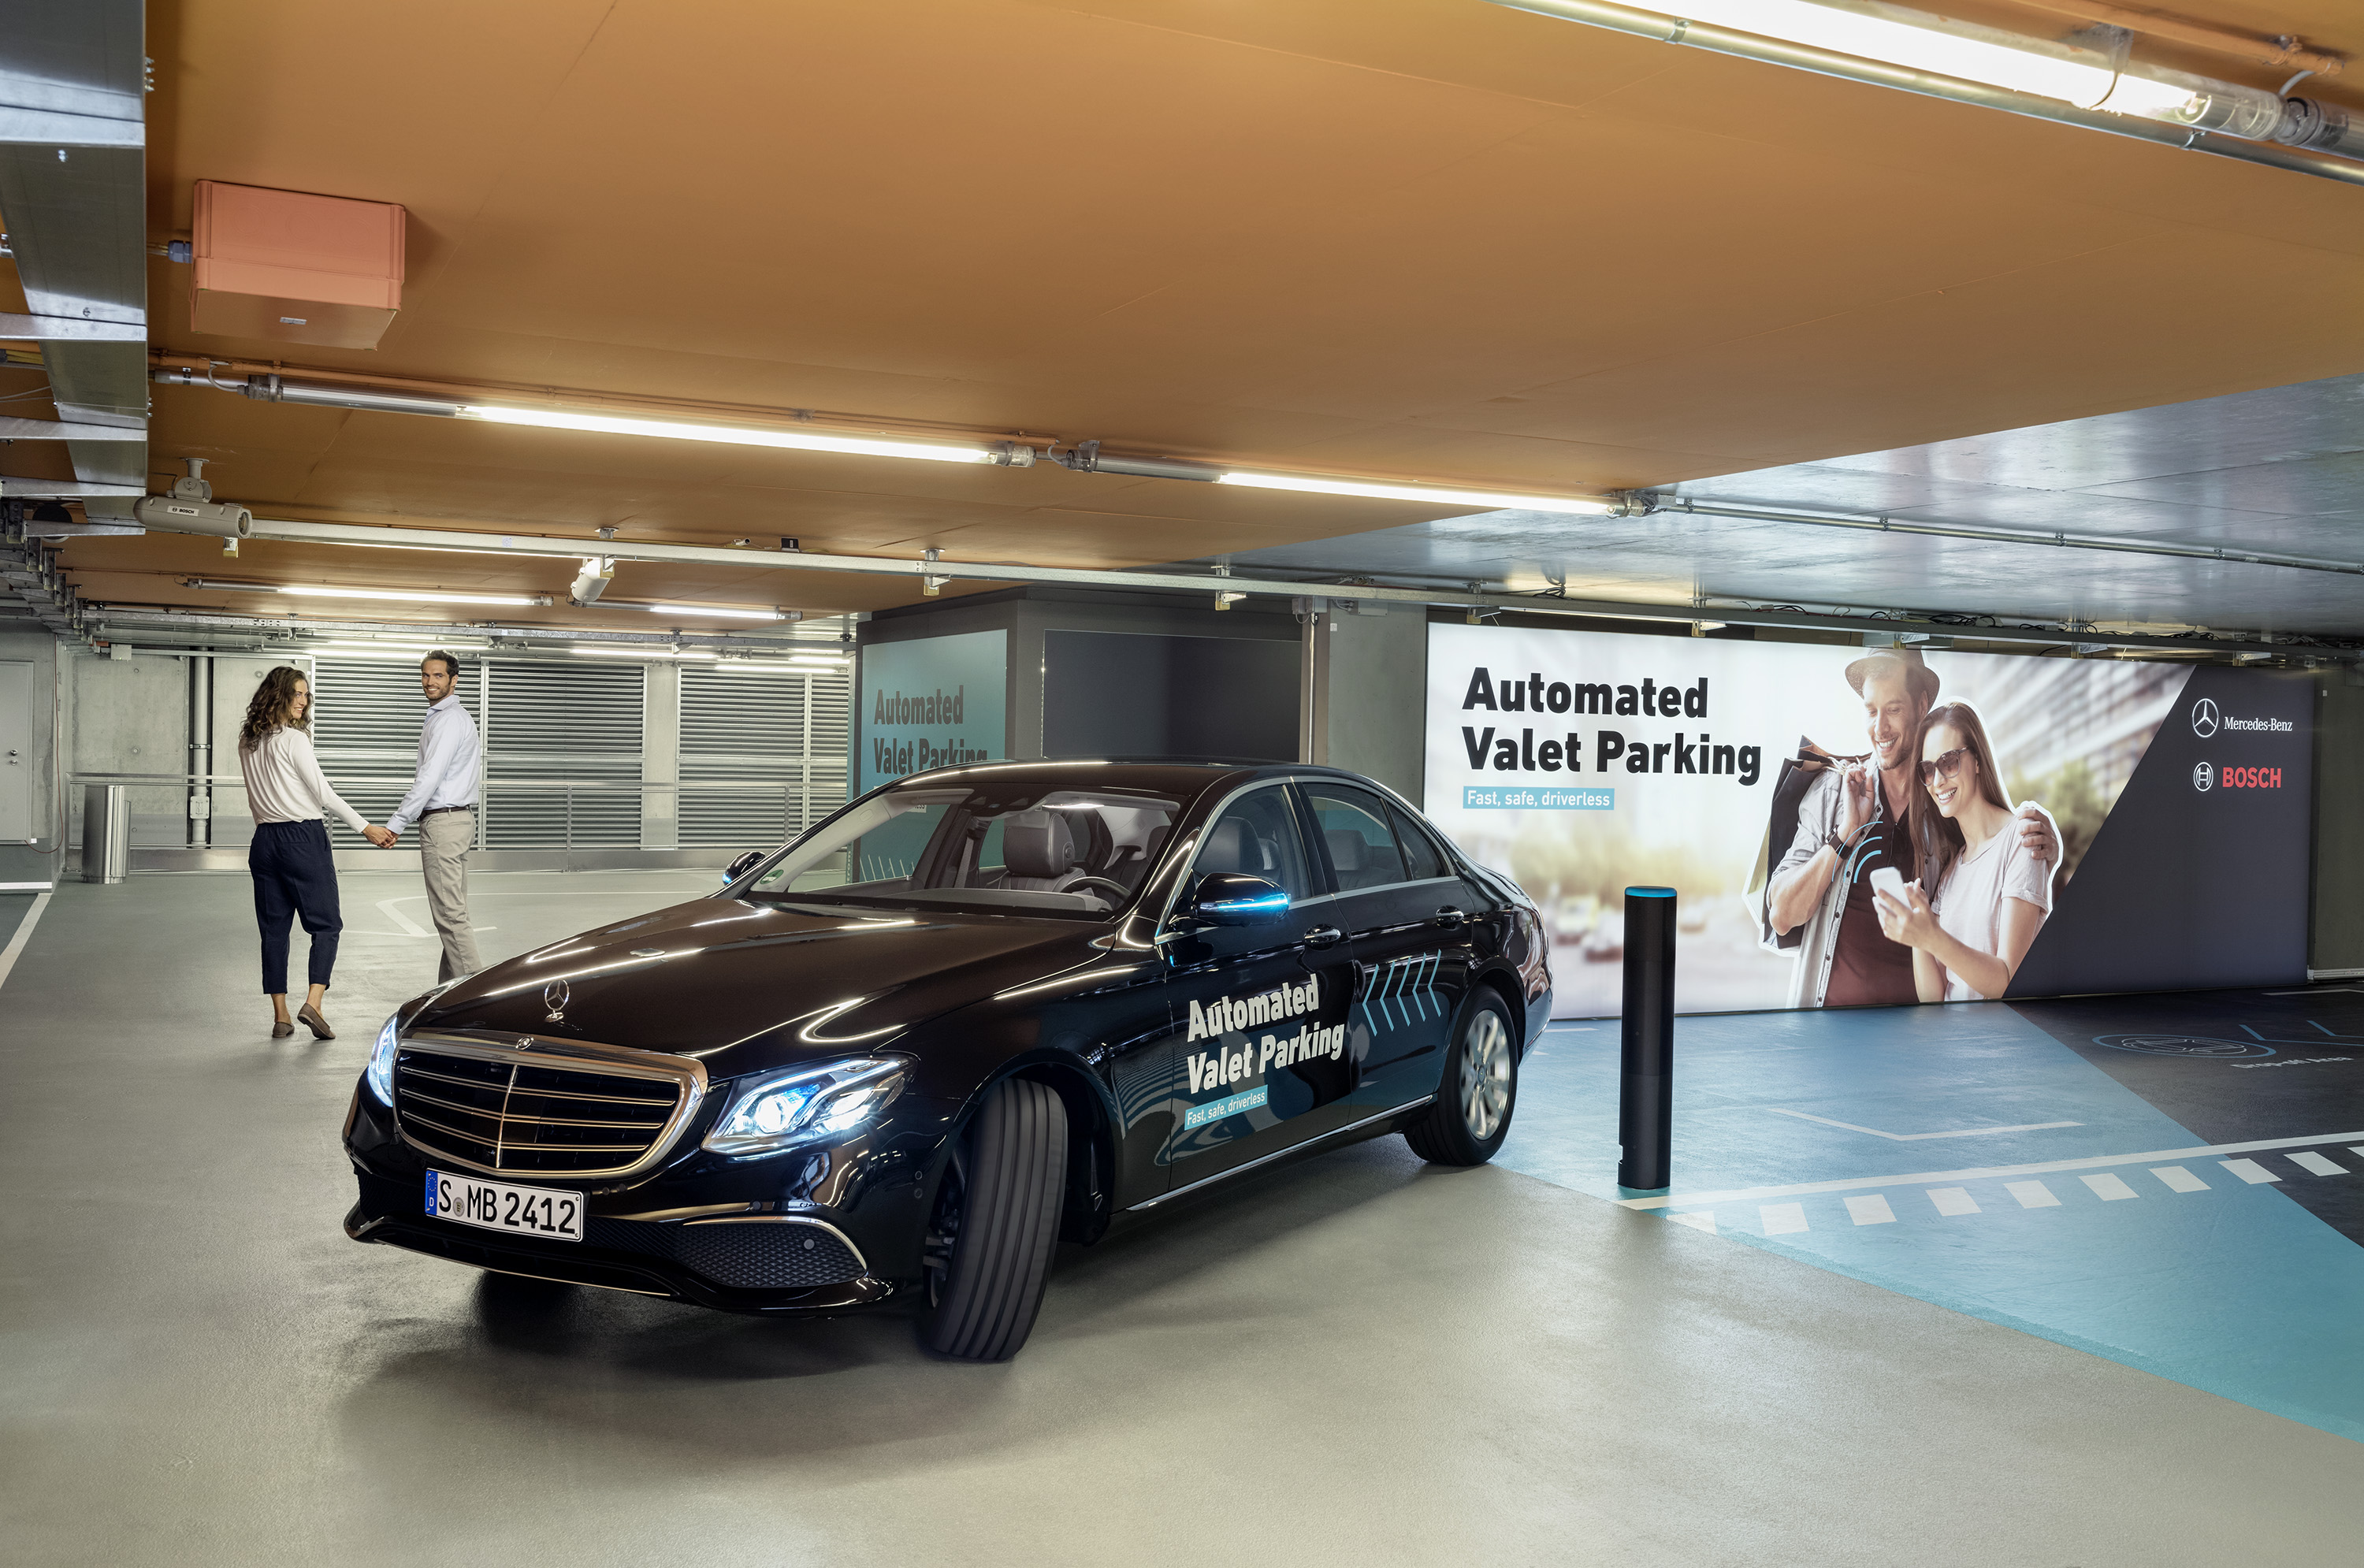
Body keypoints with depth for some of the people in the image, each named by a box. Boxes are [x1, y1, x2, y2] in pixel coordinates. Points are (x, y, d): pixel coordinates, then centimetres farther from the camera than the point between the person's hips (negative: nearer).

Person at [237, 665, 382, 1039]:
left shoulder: (248, 741, 9)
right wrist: (365, 827, -8)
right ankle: (313, 1003, -13)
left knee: (274, 928, 8)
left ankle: (280, 1017, 9)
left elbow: (258, 795, 16)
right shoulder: (293, 740, -11)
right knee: (326, 924, 2)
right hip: (304, 837, -6)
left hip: (265, 837, 6)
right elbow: (323, 794, -11)